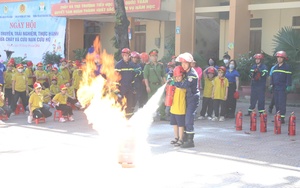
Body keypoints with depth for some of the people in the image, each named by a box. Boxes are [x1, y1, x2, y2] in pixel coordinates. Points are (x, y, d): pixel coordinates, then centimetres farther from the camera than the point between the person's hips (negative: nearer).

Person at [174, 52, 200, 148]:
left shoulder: (192, 74, -18)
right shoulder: (185, 72, 10)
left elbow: (185, 85, -27)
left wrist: (174, 83, -16)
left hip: (193, 98, -9)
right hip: (187, 98, 9)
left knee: (189, 119, -12)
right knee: (185, 119, 12)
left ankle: (190, 141, -8)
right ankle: (186, 138, 22)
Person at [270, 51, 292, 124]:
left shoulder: (286, 67, -2)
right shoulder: (275, 67, 17)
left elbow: (289, 77, -6)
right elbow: (272, 76, 22)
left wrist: (288, 86, -12)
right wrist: (271, 84, 14)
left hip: (282, 88, -6)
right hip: (275, 88, 6)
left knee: (282, 103, -9)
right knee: (276, 103, 7)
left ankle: (282, 118, -9)